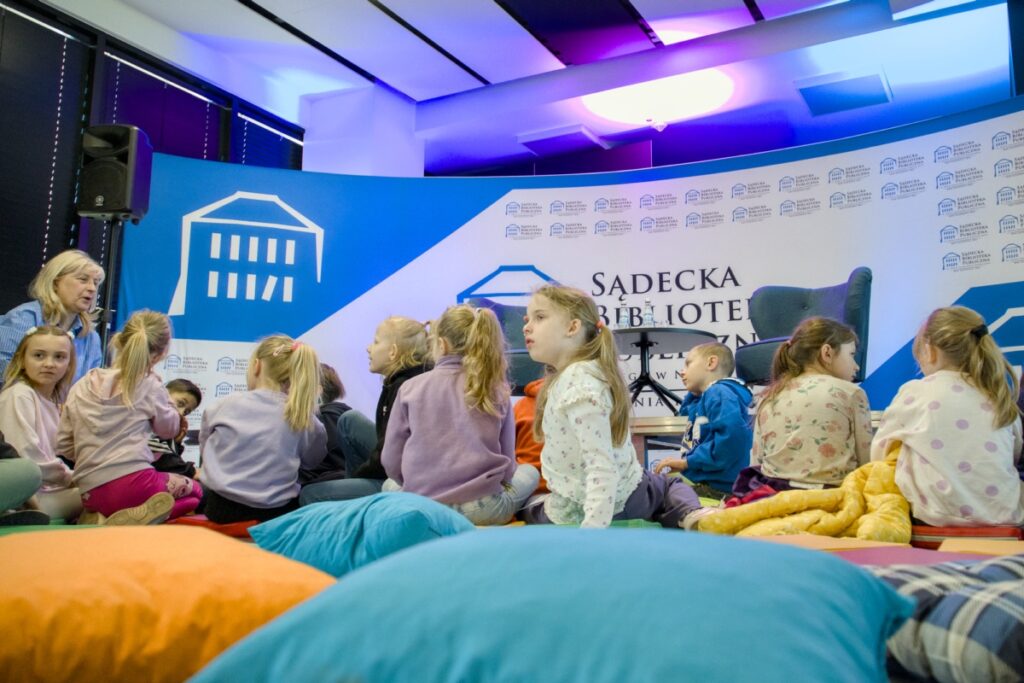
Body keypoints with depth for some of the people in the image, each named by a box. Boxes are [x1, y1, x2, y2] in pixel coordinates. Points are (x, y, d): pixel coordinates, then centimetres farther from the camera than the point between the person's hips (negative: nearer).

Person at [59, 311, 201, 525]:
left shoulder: (82, 386, 10)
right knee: (196, 490, 21)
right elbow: (169, 429, 13)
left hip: (91, 494, 6)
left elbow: (63, 446, 11)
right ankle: (138, 516, -7)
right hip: (133, 482, -5)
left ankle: (102, 519, 3)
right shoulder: (149, 386, -2)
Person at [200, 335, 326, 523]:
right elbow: (312, 460, 11)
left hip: (222, 509, 1)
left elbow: (205, 450, 14)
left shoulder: (228, 404, -2)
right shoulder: (304, 418, -5)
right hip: (275, 513, 0)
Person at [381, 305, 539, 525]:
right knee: (529, 472, 29)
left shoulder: (411, 388, -1)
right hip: (483, 506, 0)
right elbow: (507, 464, 5)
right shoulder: (496, 390, 1)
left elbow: (391, 462, 4)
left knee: (389, 485, 35)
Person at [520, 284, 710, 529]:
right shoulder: (590, 371, -1)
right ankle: (690, 515, 6)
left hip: (578, 513, -7)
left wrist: (593, 527, -40)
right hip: (628, 494, 7)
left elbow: (602, 466, -35)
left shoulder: (576, 384, -28)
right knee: (670, 483, 39)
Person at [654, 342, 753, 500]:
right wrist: (693, 392, 23)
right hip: (702, 482, 10)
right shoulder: (707, 396, 21)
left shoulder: (720, 393, -9)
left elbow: (732, 434, -25)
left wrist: (688, 461, -19)